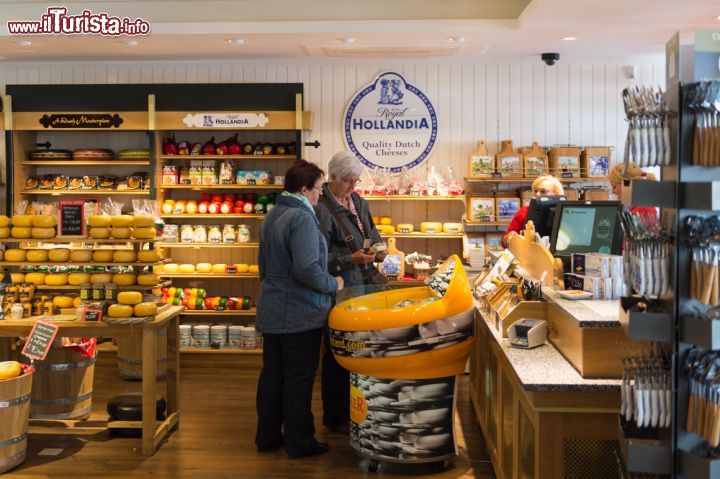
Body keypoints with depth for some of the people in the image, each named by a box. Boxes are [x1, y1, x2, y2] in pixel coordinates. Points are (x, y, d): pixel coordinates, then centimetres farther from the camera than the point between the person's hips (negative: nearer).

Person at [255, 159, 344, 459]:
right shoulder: (302, 218, -19)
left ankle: (267, 436, 25)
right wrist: (333, 284, -12)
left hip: (271, 310, 9)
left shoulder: (271, 217, 11)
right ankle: (299, 442, 11)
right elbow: (306, 268, -27)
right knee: (298, 378, 1)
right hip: (300, 314, -9)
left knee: (272, 373, 15)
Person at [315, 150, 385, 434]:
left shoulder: (359, 203, 11)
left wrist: (378, 249, 3)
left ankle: (355, 408, 27)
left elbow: (371, 231, 24)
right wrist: (351, 259, -26)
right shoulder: (322, 209, -14)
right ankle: (335, 418, 15)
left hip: (364, 286, 8)